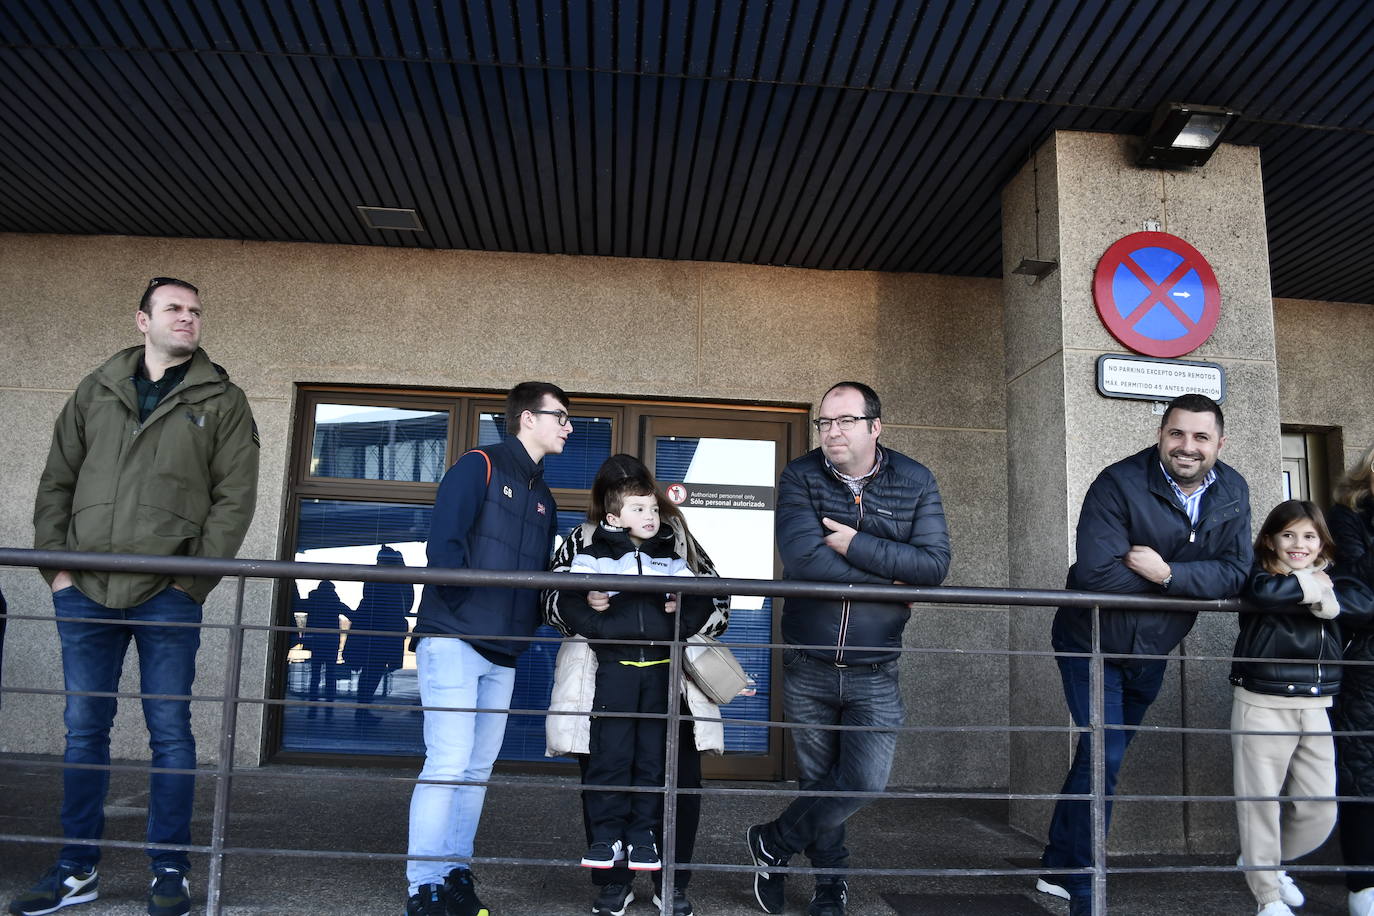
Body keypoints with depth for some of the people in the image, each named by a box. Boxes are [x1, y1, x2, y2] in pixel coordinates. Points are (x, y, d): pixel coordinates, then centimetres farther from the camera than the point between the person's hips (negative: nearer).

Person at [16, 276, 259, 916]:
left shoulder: (221, 400, 3)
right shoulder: (95, 391, 13)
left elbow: (235, 496, -3)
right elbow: (57, 482, 13)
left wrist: (195, 577, -10)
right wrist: (55, 565, 3)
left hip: (166, 597, -3)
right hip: (84, 592, 3)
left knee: (169, 731, 2)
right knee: (84, 728, 10)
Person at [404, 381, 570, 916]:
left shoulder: (543, 498, 19)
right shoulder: (479, 466, -4)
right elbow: (443, 542, -14)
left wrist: (529, 623, 3)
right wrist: (467, 604, -17)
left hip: (503, 652, 7)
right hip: (453, 639, -7)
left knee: (478, 767, 11)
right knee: (449, 762, -9)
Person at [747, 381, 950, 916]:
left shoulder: (915, 482, -2)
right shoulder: (801, 477, -5)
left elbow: (935, 564, -14)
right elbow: (802, 557, -21)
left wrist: (855, 545, -21)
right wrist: (889, 574, -16)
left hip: (874, 672, 0)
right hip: (807, 666, 0)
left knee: (866, 781, -7)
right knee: (817, 781, 13)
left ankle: (771, 843, 19)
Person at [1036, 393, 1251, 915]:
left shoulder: (1232, 491, -5)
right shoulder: (1119, 485, -24)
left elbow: (1235, 573, -12)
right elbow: (1097, 572, -32)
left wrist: (1169, 572, -28)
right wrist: (1195, 582, -21)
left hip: (1152, 652, 6)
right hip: (1092, 643, -6)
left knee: (1102, 757, 16)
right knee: (1104, 758, -9)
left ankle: (1058, 869, 32)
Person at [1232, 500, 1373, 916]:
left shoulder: (1329, 575, 12)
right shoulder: (1260, 572, -1)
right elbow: (1263, 593, -26)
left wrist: (1322, 594, -16)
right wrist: (1310, 586, -12)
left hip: (1316, 706, 5)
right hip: (1262, 705, -5)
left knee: (1320, 808, 9)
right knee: (1261, 801, 1)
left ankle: (1262, 862, 34)